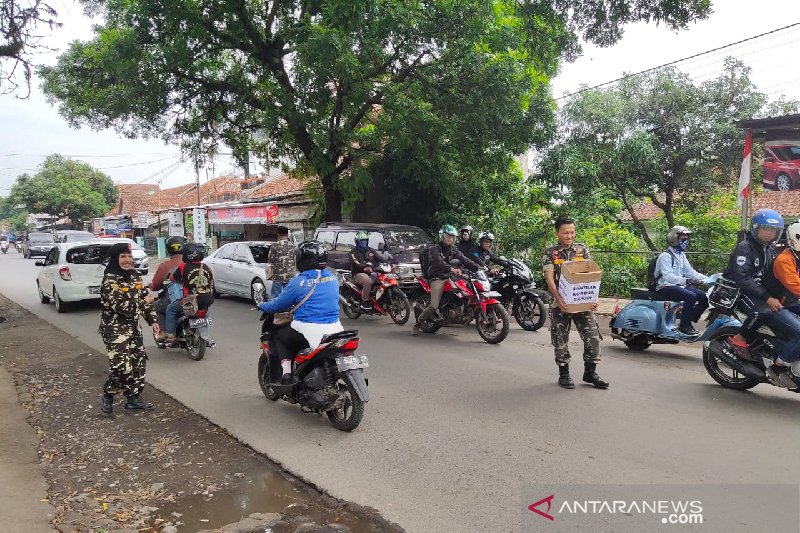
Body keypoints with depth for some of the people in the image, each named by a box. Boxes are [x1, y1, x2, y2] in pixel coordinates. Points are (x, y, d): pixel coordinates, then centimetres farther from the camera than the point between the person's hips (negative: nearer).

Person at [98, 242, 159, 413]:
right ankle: (108, 396, 15)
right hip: (115, 330, -8)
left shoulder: (134, 276, 7)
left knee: (139, 363, 10)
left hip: (134, 327, 8)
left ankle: (133, 399, 22)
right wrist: (143, 302, -14)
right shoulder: (110, 281, -17)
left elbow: (144, 297, 14)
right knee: (122, 367, -11)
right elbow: (121, 306, -26)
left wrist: (152, 320, 8)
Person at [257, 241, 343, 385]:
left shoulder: (299, 282, -10)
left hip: (309, 330, -5)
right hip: (334, 328, 6)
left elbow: (279, 304, 0)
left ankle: (286, 373, 4)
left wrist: (262, 306, 20)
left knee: (278, 336, 20)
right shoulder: (333, 277, 6)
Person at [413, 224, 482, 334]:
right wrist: (452, 269, -40)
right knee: (434, 306, -18)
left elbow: (464, 259, 5)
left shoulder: (453, 250, 16)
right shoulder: (434, 249, -5)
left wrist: (478, 267, -10)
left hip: (450, 277, 6)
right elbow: (439, 262, -23)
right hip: (438, 279, -6)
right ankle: (417, 322, 2)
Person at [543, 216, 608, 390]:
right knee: (560, 340, 4)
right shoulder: (550, 253, -1)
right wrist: (558, 298, -25)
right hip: (561, 303, -2)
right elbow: (549, 278, -11)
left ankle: (590, 372, 15)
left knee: (593, 336, -1)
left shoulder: (583, 249, 7)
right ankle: (564, 374, 19)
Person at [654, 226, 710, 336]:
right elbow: (667, 276, -28)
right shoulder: (665, 256, -15)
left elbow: (690, 271, 12)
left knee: (704, 297, -1)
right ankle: (684, 326, -19)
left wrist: (707, 279, -1)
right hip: (666, 287, -9)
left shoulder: (681, 255, 15)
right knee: (691, 296, -30)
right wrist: (686, 280, -41)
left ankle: (689, 321, 10)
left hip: (679, 285, 9)